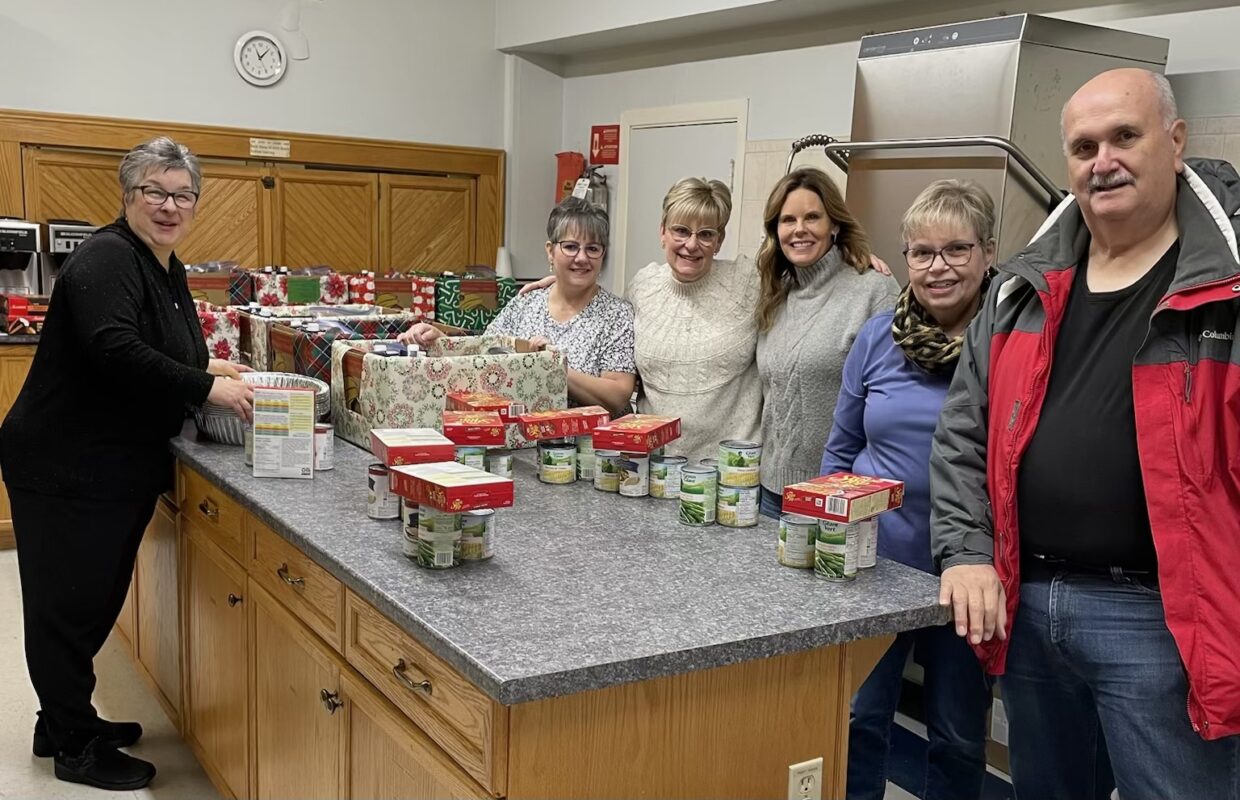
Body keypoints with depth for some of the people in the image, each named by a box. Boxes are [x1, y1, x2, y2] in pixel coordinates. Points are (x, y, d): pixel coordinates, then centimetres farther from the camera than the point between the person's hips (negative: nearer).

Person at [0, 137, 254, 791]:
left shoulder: (168, 269, 13)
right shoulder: (106, 259, -16)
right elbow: (115, 350, -31)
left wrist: (207, 367, 6)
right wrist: (206, 386, -29)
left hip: (122, 465, 10)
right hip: (66, 468, -9)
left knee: (99, 595, 18)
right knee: (69, 600, 2)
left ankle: (64, 721, 34)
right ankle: (75, 748, 14)